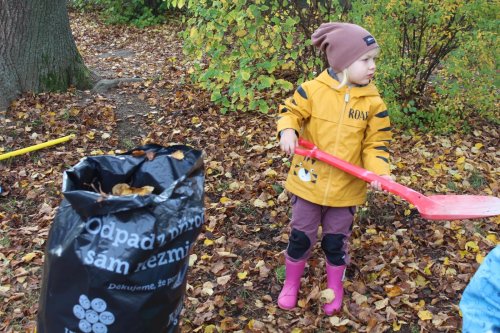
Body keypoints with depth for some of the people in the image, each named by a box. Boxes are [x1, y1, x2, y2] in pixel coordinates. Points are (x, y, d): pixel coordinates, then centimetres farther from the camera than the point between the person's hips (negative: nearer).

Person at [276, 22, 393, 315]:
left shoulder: (374, 102, -8)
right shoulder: (313, 90, -13)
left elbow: (377, 142, -4)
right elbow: (291, 111, -2)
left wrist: (378, 170, -21)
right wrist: (288, 130, -24)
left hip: (347, 187, 1)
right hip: (309, 181, 0)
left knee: (336, 241, 16)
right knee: (301, 236, 13)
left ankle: (335, 289, 39)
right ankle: (292, 283, 37)